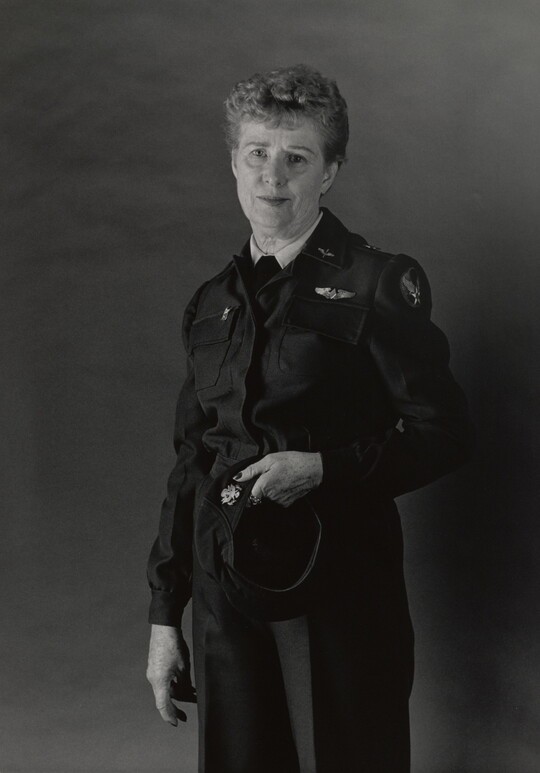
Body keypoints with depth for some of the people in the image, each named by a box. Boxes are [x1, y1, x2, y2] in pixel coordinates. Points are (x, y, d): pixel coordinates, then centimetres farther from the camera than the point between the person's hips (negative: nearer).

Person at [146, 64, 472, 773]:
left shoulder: (377, 285, -6)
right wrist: (165, 615, 13)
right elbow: (190, 462, 14)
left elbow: (443, 435, -6)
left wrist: (323, 468, -20)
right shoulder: (213, 303, 10)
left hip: (341, 589, -5)